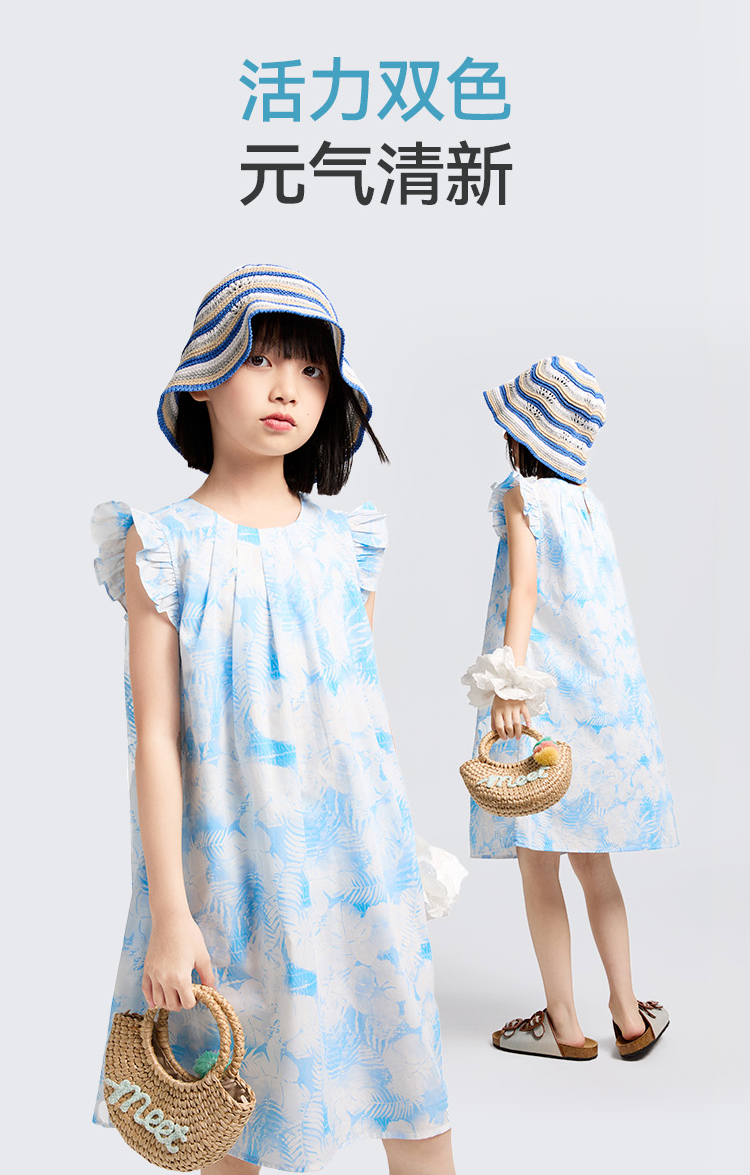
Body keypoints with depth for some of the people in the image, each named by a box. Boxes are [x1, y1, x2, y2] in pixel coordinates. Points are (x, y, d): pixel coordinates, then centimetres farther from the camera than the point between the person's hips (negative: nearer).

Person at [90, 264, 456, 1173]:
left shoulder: (344, 544, 5)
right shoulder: (166, 545, -7)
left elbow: (366, 717, 11)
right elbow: (156, 733, -10)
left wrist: (408, 862, 15)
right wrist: (170, 912, -11)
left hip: (362, 865, 4)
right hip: (237, 875, -3)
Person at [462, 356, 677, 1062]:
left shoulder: (522, 494, -7)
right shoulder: (591, 503, 12)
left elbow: (524, 587, -21)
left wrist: (509, 685, -31)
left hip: (544, 697, -7)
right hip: (606, 695, 7)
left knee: (538, 862, 4)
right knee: (592, 859, 17)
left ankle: (564, 1024, 13)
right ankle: (628, 1014, 22)